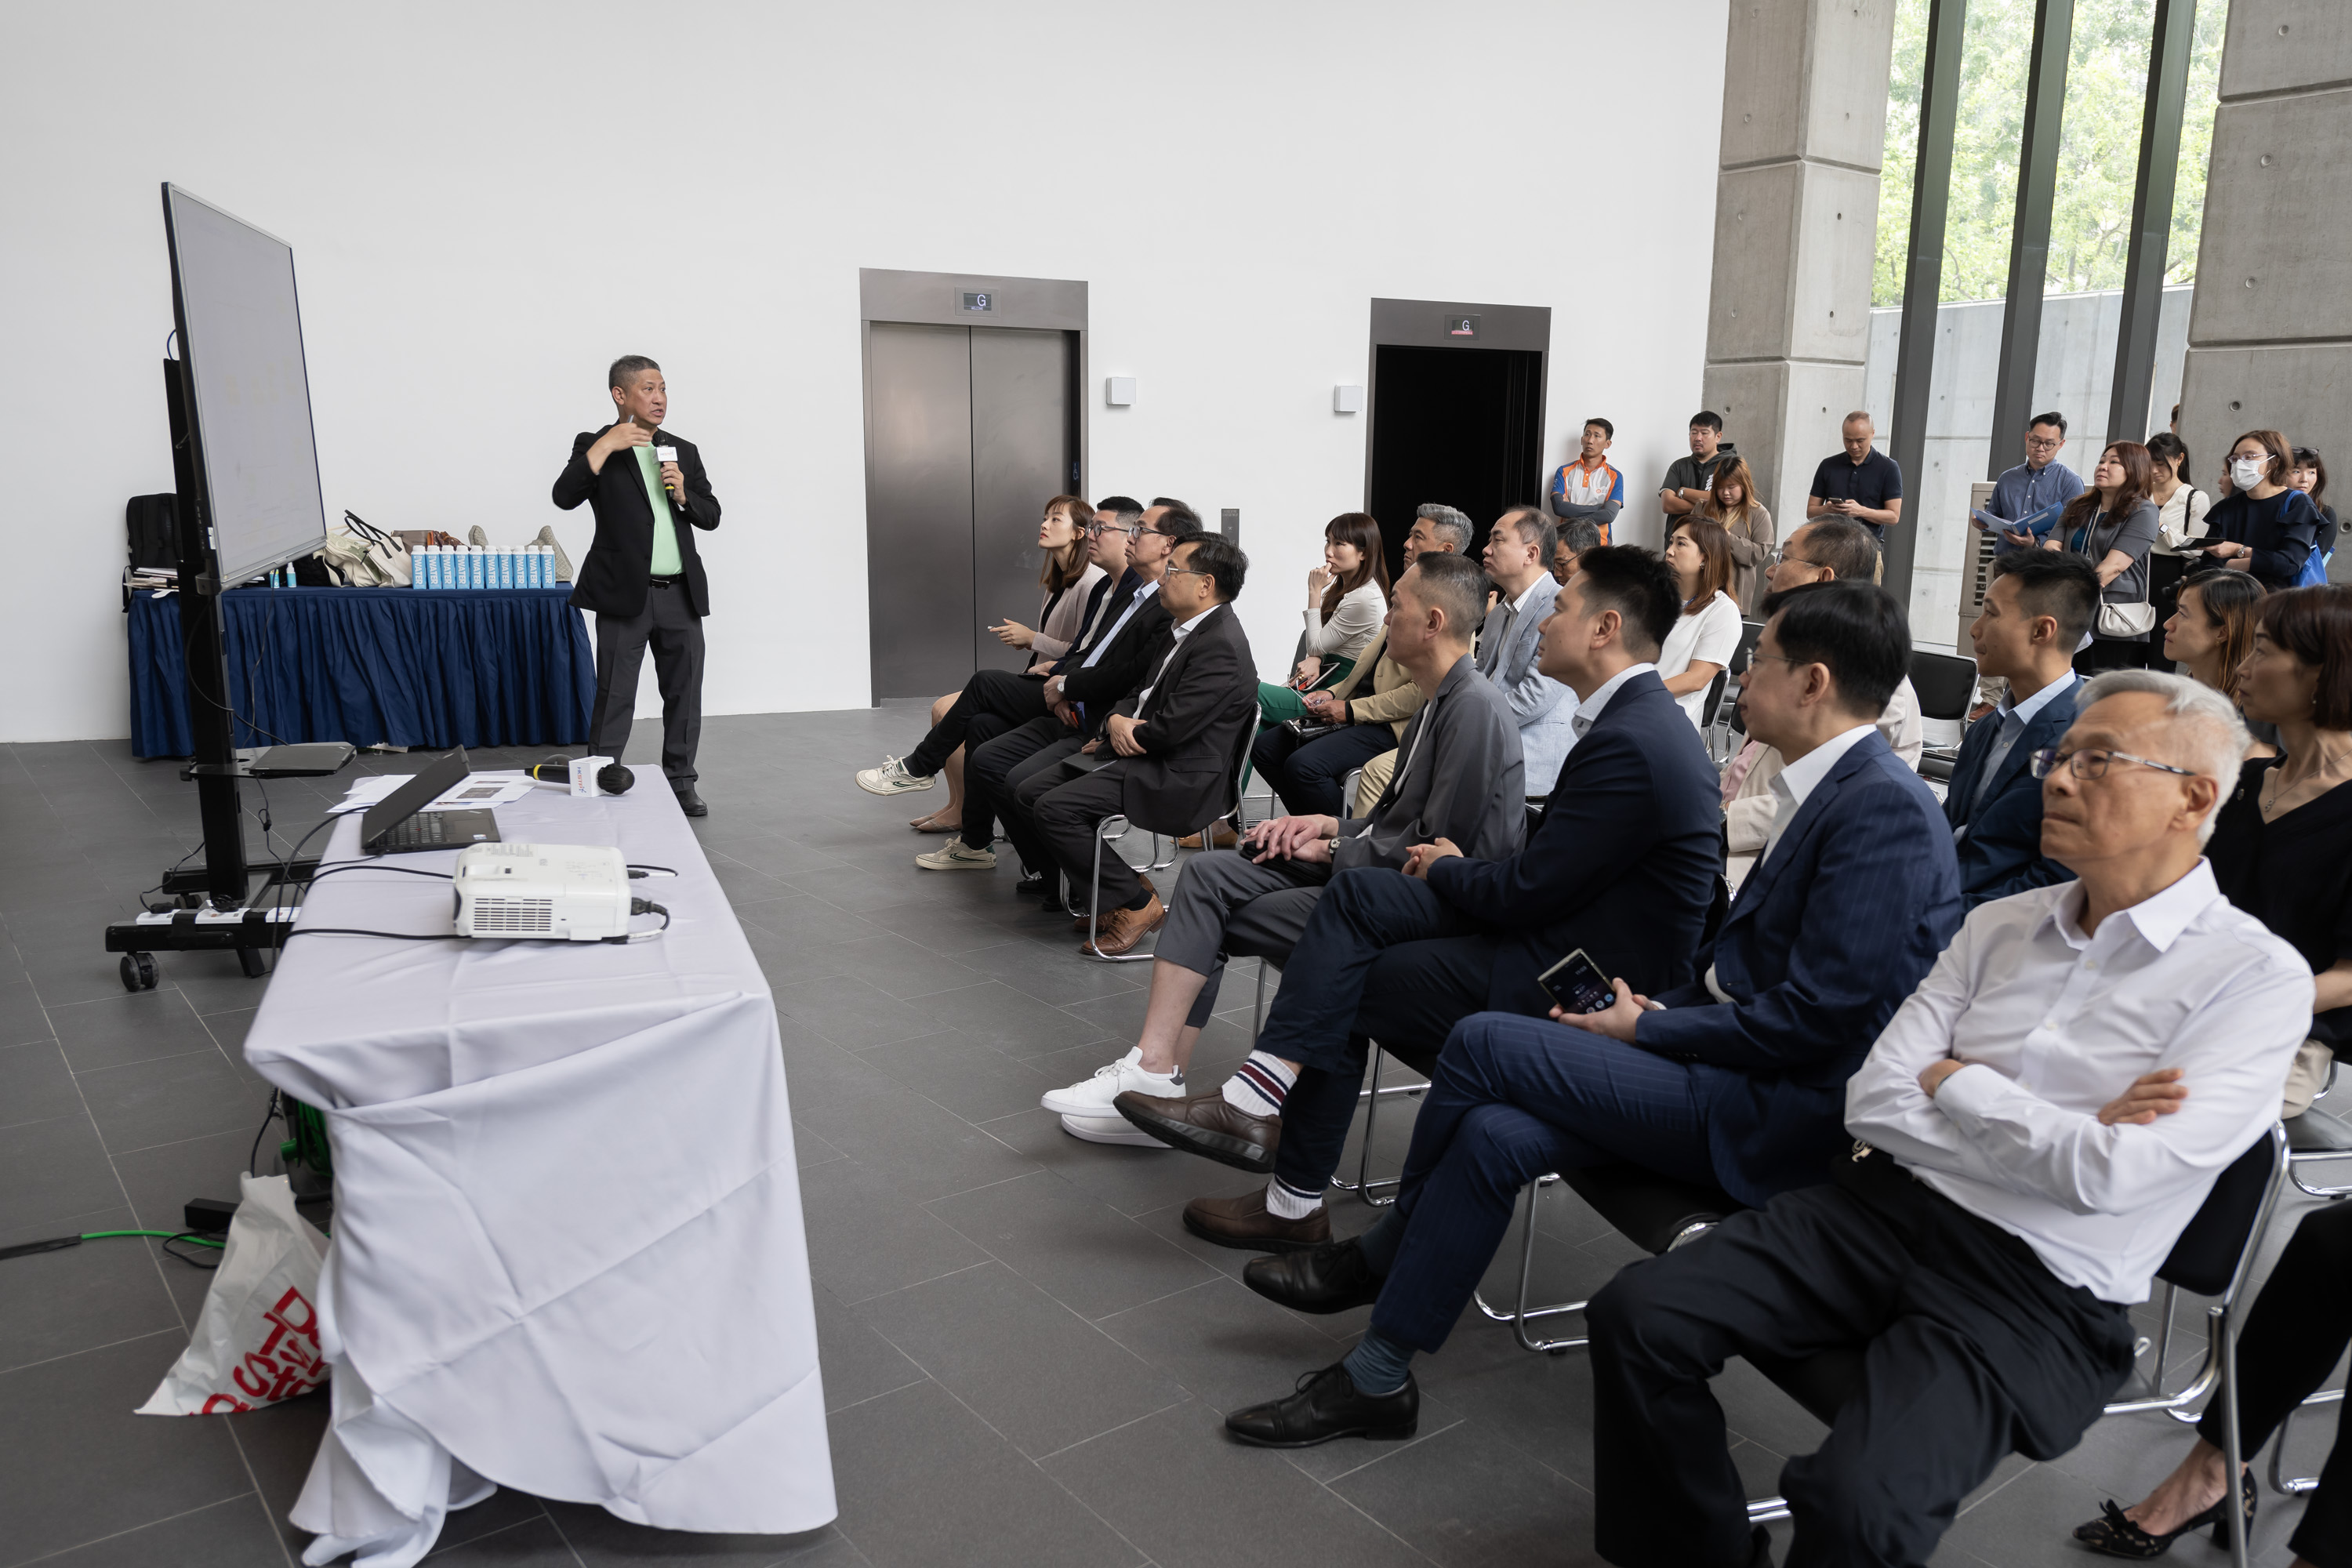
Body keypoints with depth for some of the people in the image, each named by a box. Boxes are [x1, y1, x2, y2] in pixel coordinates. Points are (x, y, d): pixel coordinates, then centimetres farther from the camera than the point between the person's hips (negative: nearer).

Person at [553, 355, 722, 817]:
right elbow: (564, 497, -14)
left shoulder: (684, 451, 15)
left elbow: (711, 516, 14)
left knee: (684, 695, 9)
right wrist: (605, 446, -19)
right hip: (625, 593, -4)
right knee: (614, 700, -1)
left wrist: (683, 494, -5)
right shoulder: (595, 446, 2)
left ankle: (680, 784, 19)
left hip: (681, 595, 5)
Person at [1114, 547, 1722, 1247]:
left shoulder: (1629, 743, -23)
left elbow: (1525, 893, -20)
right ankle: (1256, 1101, -8)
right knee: (1359, 892, -5)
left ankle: (1296, 1202, 6)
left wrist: (1446, 868, -1)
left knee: (1344, 987, -5)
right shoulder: (1643, 718, 11)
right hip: (1560, 933, 9)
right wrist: (1459, 867, 2)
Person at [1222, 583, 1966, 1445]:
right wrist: (1657, 1009, 4)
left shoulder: (1883, 805, -17)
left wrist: (1647, 1031, -11)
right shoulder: (1839, 787, 14)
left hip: (1779, 1116, -9)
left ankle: (1376, 1260, 7)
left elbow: (1817, 1017, -20)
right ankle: (1378, 1374, 5)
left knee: (1482, 1043, -14)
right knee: (1495, 1135, -9)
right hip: (1741, 1080, 9)